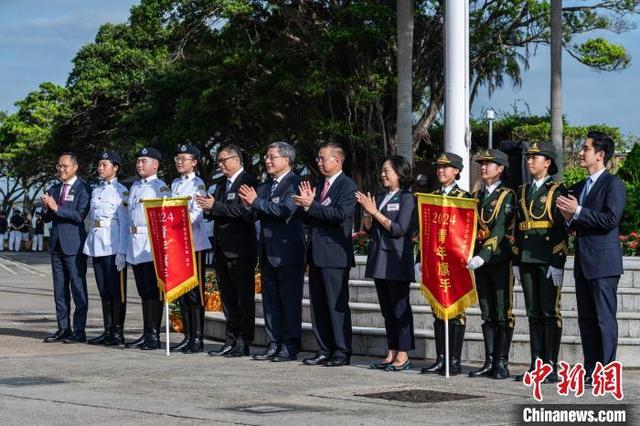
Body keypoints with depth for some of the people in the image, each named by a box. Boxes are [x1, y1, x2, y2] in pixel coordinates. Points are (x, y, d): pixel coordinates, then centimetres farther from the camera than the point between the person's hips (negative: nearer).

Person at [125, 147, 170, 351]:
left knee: (152, 291, -8)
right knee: (143, 291, 10)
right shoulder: (135, 186, 19)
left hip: (152, 244, -8)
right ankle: (146, 334, 14)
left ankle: (154, 335, -6)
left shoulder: (160, 187, -4)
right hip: (135, 243, 8)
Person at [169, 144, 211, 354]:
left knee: (195, 291, -6)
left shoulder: (198, 184, -5)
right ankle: (187, 336, 13)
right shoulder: (175, 184, 16)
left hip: (194, 243, -7)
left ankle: (198, 339, -4)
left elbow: (196, 213, -14)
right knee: (181, 291, 8)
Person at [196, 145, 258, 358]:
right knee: (228, 297, 11)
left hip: (240, 248, -9)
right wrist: (208, 207, -4)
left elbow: (245, 211, -21)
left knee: (244, 296, -4)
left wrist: (215, 206, -19)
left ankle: (243, 343, -2)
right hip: (222, 249, 9)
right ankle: (231, 341, 16)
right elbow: (216, 213, 18)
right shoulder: (221, 184, 18)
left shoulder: (248, 182, -9)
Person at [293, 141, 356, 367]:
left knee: (337, 304, -5)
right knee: (318, 304, 9)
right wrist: (306, 203, -2)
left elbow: (340, 214, -21)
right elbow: (311, 218, 17)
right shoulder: (319, 185, 18)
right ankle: (324, 350, 15)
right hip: (316, 253, 8)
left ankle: (342, 352, -1)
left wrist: (311, 205, -18)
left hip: (334, 253, -8)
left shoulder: (347, 186, -7)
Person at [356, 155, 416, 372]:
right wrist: (367, 211, -3)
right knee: (387, 309, 9)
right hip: (379, 258, 8)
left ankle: (403, 355, -2)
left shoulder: (407, 199, -6)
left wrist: (376, 212, -13)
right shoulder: (381, 197, 16)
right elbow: (368, 228, 15)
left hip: (396, 260, -8)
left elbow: (399, 229, -16)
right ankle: (391, 353, 14)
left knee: (400, 308, -4)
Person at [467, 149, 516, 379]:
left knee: (503, 314, -3)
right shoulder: (476, 196, 16)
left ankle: (501, 364, -1)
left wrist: (484, 255, -25)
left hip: (500, 261, -6)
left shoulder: (507, 196, -4)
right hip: (479, 261, 6)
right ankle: (489, 362, 11)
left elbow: (500, 229, -15)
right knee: (487, 314, 8)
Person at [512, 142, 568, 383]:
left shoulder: (557, 190, -1)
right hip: (527, 261, 6)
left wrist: (557, 263, -14)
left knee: (550, 313, -4)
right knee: (533, 314, 6)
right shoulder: (523, 192, 17)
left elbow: (561, 228, -7)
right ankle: (536, 365, 9)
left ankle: (551, 367, -2)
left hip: (548, 260, -6)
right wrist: (516, 262, 12)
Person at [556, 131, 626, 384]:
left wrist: (578, 211, -17)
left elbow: (611, 219, -19)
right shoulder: (578, 188, 18)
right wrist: (569, 218, 0)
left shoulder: (613, 184, -7)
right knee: (586, 319, 10)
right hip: (583, 263, 8)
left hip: (603, 262, -8)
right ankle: (590, 371, 15)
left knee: (605, 318, -5)